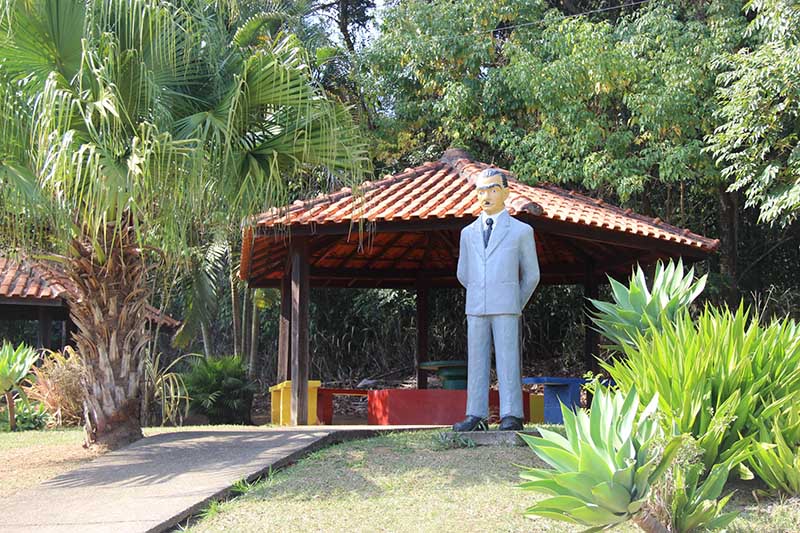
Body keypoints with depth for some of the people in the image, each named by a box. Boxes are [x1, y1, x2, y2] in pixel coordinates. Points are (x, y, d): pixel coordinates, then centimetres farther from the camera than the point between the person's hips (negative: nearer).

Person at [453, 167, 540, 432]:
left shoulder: (522, 231, 5)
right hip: (475, 309, 4)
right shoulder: (468, 233, 15)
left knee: (507, 361, -6)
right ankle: (476, 417, 3)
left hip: (505, 309, -3)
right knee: (476, 362, 2)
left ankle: (511, 417, -6)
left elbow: (531, 275, 11)